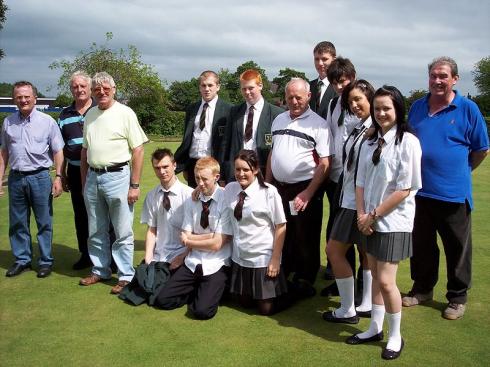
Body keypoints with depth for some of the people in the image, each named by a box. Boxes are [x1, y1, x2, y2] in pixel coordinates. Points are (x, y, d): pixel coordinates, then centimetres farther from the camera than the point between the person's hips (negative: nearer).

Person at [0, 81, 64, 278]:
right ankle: (22, 260, 24)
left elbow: (58, 152, -1)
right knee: (18, 223, 11)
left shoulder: (47, 121, -3)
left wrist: (58, 177, -8)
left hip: (39, 178, -3)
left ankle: (46, 261, 14)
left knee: (44, 223, 4)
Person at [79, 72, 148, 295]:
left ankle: (126, 276, 12)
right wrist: (84, 182, 15)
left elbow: (138, 151, -9)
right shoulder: (90, 115, 11)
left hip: (117, 176, -6)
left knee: (123, 232, 1)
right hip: (92, 177, 6)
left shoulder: (125, 113, -6)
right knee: (96, 231, 15)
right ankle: (100, 271, 29)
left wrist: (134, 185, -13)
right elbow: (85, 150, 17)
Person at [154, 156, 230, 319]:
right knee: (163, 300, -6)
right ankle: (197, 291, 15)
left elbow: (217, 243, -14)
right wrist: (211, 235, -11)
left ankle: (207, 292, 10)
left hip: (216, 265, -5)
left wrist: (190, 241, -1)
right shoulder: (191, 201, 5)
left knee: (202, 311, -21)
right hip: (192, 263, 5)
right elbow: (185, 237, 1)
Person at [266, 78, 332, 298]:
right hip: (278, 187, 6)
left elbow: (325, 163, -14)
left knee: (305, 240, 5)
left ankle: (304, 284, 21)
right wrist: (267, 183, 13)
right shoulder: (279, 120, 11)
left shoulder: (317, 124, -9)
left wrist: (307, 194, -19)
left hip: (304, 189, -6)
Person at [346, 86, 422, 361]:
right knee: (376, 277, 15)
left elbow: (405, 189, -16)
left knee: (386, 281, -5)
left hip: (394, 222, -6)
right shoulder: (371, 142, 8)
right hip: (371, 221, 6)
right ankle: (375, 328, 30)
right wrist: (362, 215, -4)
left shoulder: (408, 142, -13)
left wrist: (374, 214, -12)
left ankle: (395, 336, 15)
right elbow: (361, 181, 9)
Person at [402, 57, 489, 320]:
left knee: (457, 248, 8)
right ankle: (422, 289, 32)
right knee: (421, 245, 15)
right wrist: (423, 170, 13)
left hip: (453, 193, -4)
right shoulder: (417, 107, 7)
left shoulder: (468, 109, -5)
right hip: (419, 190, 4)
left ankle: (457, 298, 23)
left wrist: (460, 170, 8)